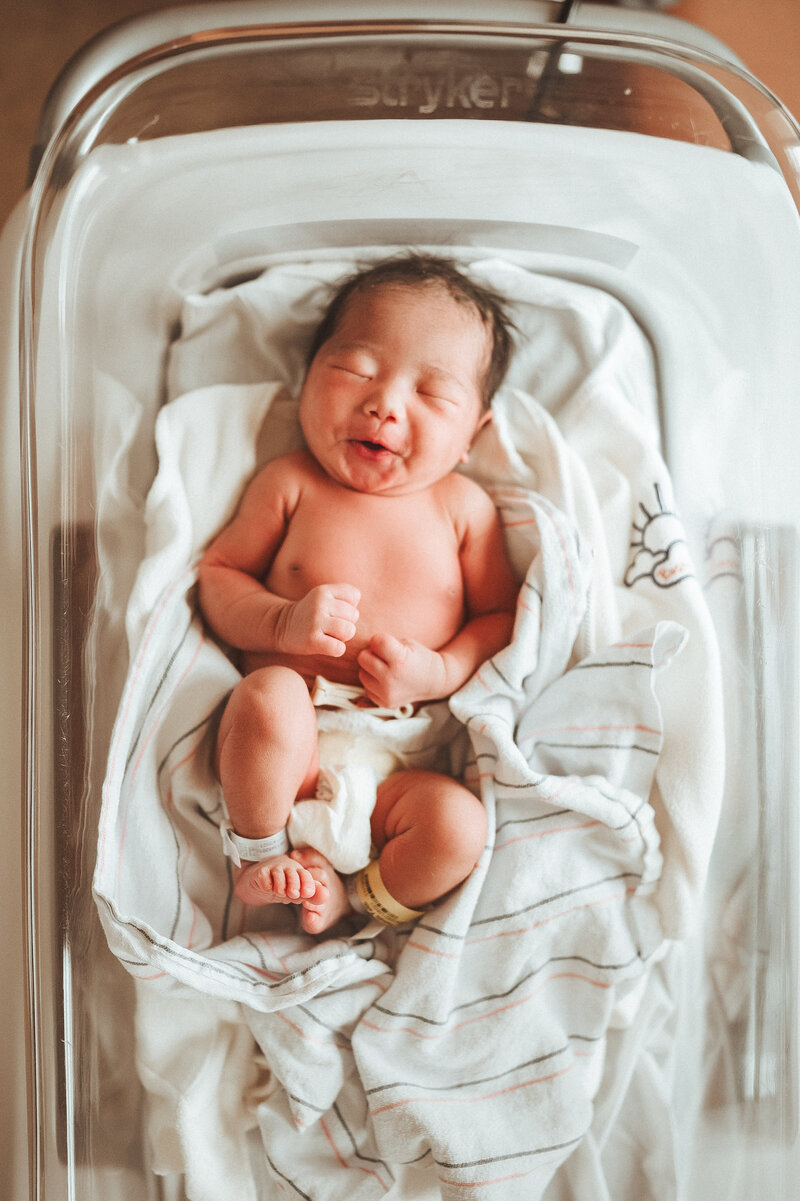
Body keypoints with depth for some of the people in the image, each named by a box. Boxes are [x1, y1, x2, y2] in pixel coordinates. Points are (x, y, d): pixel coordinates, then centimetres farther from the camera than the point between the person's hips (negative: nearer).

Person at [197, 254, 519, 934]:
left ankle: (353, 897, 5)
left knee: (458, 828, -27)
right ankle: (261, 855, -5)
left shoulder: (463, 506, 5)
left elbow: (500, 616, 8)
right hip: (287, 750, -1)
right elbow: (217, 575, 6)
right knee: (270, 695, -34)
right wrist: (283, 624, -14)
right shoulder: (290, 484, 3)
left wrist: (442, 671, -12)